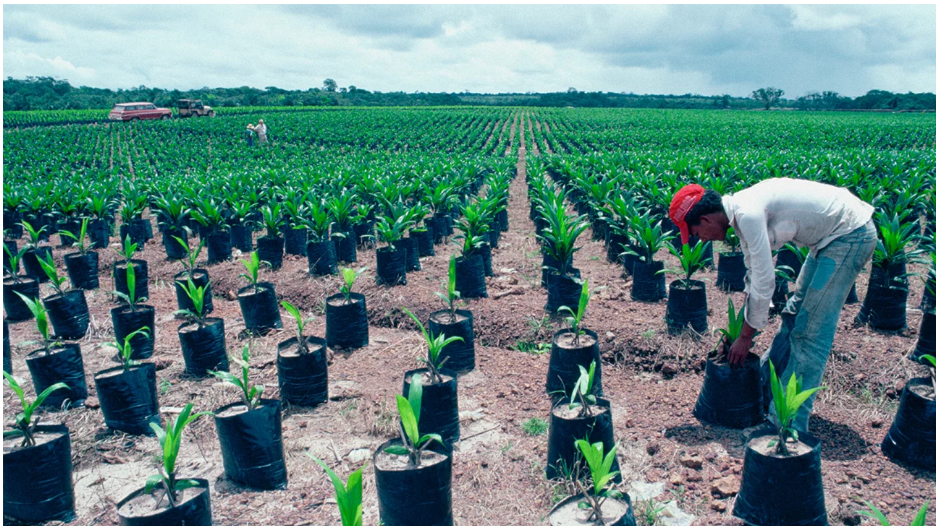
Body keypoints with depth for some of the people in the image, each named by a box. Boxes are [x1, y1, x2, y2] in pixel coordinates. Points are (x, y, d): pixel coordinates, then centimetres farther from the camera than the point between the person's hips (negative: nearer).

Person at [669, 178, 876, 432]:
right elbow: (755, 275, 14)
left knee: (811, 331, -11)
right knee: (794, 314, 17)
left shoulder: (748, 213, -26)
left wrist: (746, 336, -11)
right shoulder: (740, 211, 3)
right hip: (832, 235, 10)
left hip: (851, 234, -10)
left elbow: (765, 282, -23)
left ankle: (791, 424, -5)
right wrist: (744, 329, 17)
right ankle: (766, 389, 31)